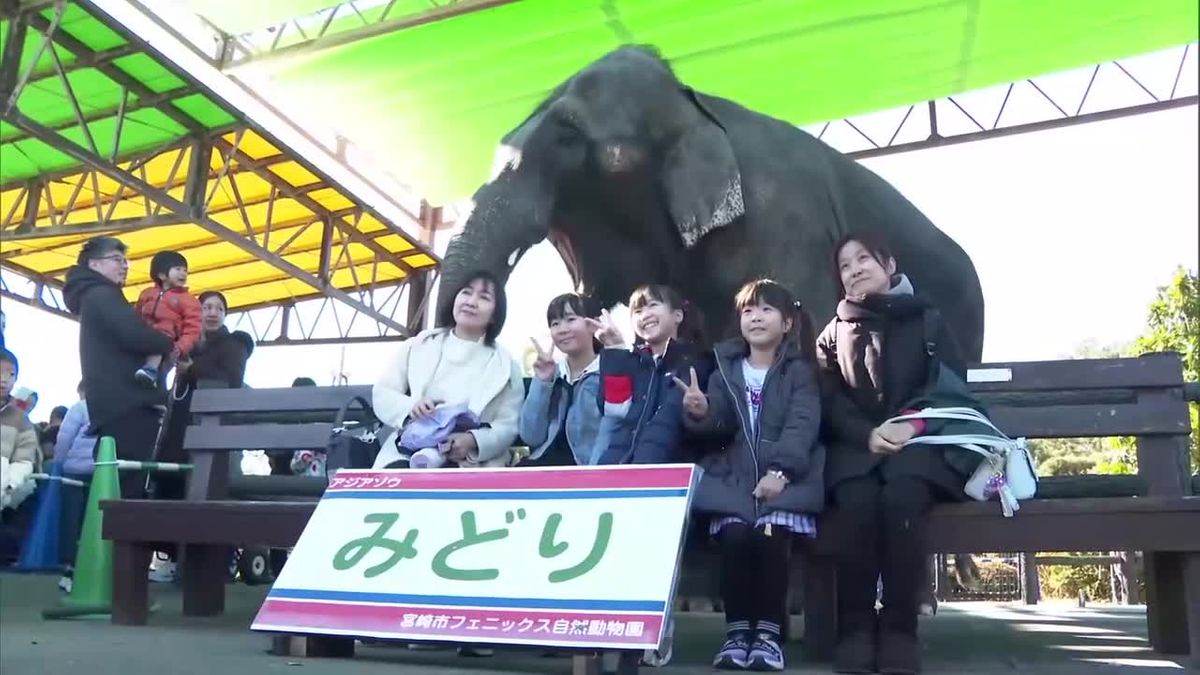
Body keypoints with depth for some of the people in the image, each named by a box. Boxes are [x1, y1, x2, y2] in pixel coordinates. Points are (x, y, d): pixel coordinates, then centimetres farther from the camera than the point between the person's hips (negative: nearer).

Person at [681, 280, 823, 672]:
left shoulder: (800, 370, 6)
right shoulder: (725, 367, 15)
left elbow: (802, 425, -8)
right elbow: (718, 425, 6)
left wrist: (780, 471, -24)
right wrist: (700, 413, -19)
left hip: (785, 474, -2)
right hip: (734, 472, 2)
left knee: (771, 533, -29)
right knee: (734, 533, -26)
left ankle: (769, 631, -15)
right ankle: (737, 629, -13)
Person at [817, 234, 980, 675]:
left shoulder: (925, 321, 15)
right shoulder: (832, 335, 18)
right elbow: (831, 403, 6)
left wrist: (912, 425, -16)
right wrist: (867, 435, -15)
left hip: (918, 441, -1)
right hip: (856, 445, 1)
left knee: (900, 495, -35)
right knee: (858, 500, -33)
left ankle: (900, 629, -28)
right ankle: (855, 628, -27)